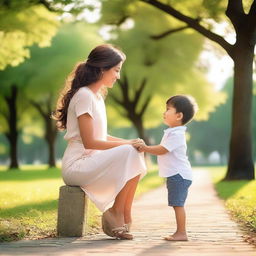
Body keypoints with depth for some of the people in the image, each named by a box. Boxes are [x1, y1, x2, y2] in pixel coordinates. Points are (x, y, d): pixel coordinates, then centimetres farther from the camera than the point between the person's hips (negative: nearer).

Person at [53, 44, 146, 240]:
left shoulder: (97, 96, 16)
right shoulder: (84, 96, -14)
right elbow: (89, 142, -20)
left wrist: (129, 142, 2)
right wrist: (128, 144, -15)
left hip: (91, 162, 10)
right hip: (77, 165, -10)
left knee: (137, 156, -1)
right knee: (129, 153, -24)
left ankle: (125, 218, -1)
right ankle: (116, 214, -11)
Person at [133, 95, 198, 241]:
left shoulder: (176, 135, -17)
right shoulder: (173, 132, 18)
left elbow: (162, 150, -20)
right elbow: (162, 148, 21)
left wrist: (145, 148, -13)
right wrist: (145, 148, 11)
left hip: (179, 175, -10)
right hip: (176, 175, 10)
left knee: (178, 204, -10)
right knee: (177, 205, 11)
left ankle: (182, 233, -9)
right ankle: (180, 232, 16)